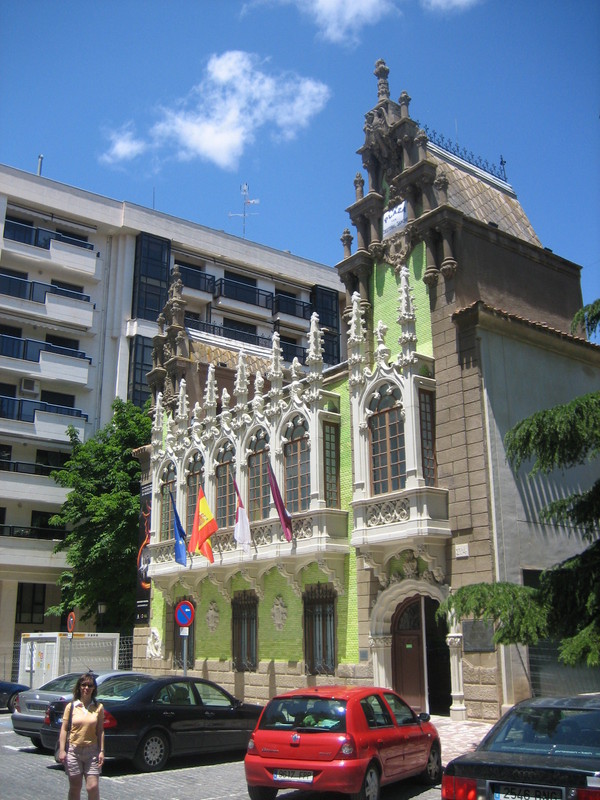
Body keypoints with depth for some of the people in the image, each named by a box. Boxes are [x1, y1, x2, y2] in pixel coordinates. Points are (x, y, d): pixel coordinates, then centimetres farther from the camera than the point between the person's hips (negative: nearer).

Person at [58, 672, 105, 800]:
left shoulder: (98, 707, 2)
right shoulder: (71, 706, 1)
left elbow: (100, 731, 3)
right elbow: (64, 729, 0)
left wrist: (101, 751, -3)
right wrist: (62, 750, -7)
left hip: (92, 751, 0)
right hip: (73, 750, 0)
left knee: (93, 786, -7)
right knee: (75, 787, 7)